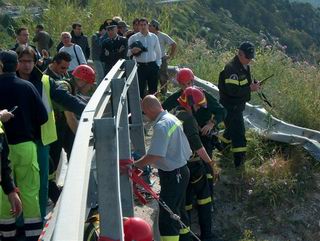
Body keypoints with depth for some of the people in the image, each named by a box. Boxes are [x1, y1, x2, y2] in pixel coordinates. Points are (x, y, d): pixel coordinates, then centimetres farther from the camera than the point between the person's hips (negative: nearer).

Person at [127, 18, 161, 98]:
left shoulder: (154, 37, 8)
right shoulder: (133, 38, 2)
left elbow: (158, 52, 13)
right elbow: (127, 52, 1)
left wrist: (158, 64, 6)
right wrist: (132, 51, -20)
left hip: (152, 65, 2)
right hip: (140, 66, -2)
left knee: (153, 89, 8)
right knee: (140, 89, -2)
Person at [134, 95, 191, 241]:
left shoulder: (161, 126, -23)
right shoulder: (172, 118, 7)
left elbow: (154, 156, -29)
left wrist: (133, 165, -21)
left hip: (172, 175, -10)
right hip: (181, 171, 10)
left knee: (167, 218, -6)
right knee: (179, 210, 23)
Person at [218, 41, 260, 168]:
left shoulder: (245, 66, 4)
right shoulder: (232, 68, -28)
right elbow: (232, 90, -33)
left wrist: (253, 84, -3)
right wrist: (250, 88, -27)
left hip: (238, 104, 10)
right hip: (230, 106, -10)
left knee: (233, 127, 26)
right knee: (238, 131, -7)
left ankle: (222, 145, 48)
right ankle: (239, 159, -1)